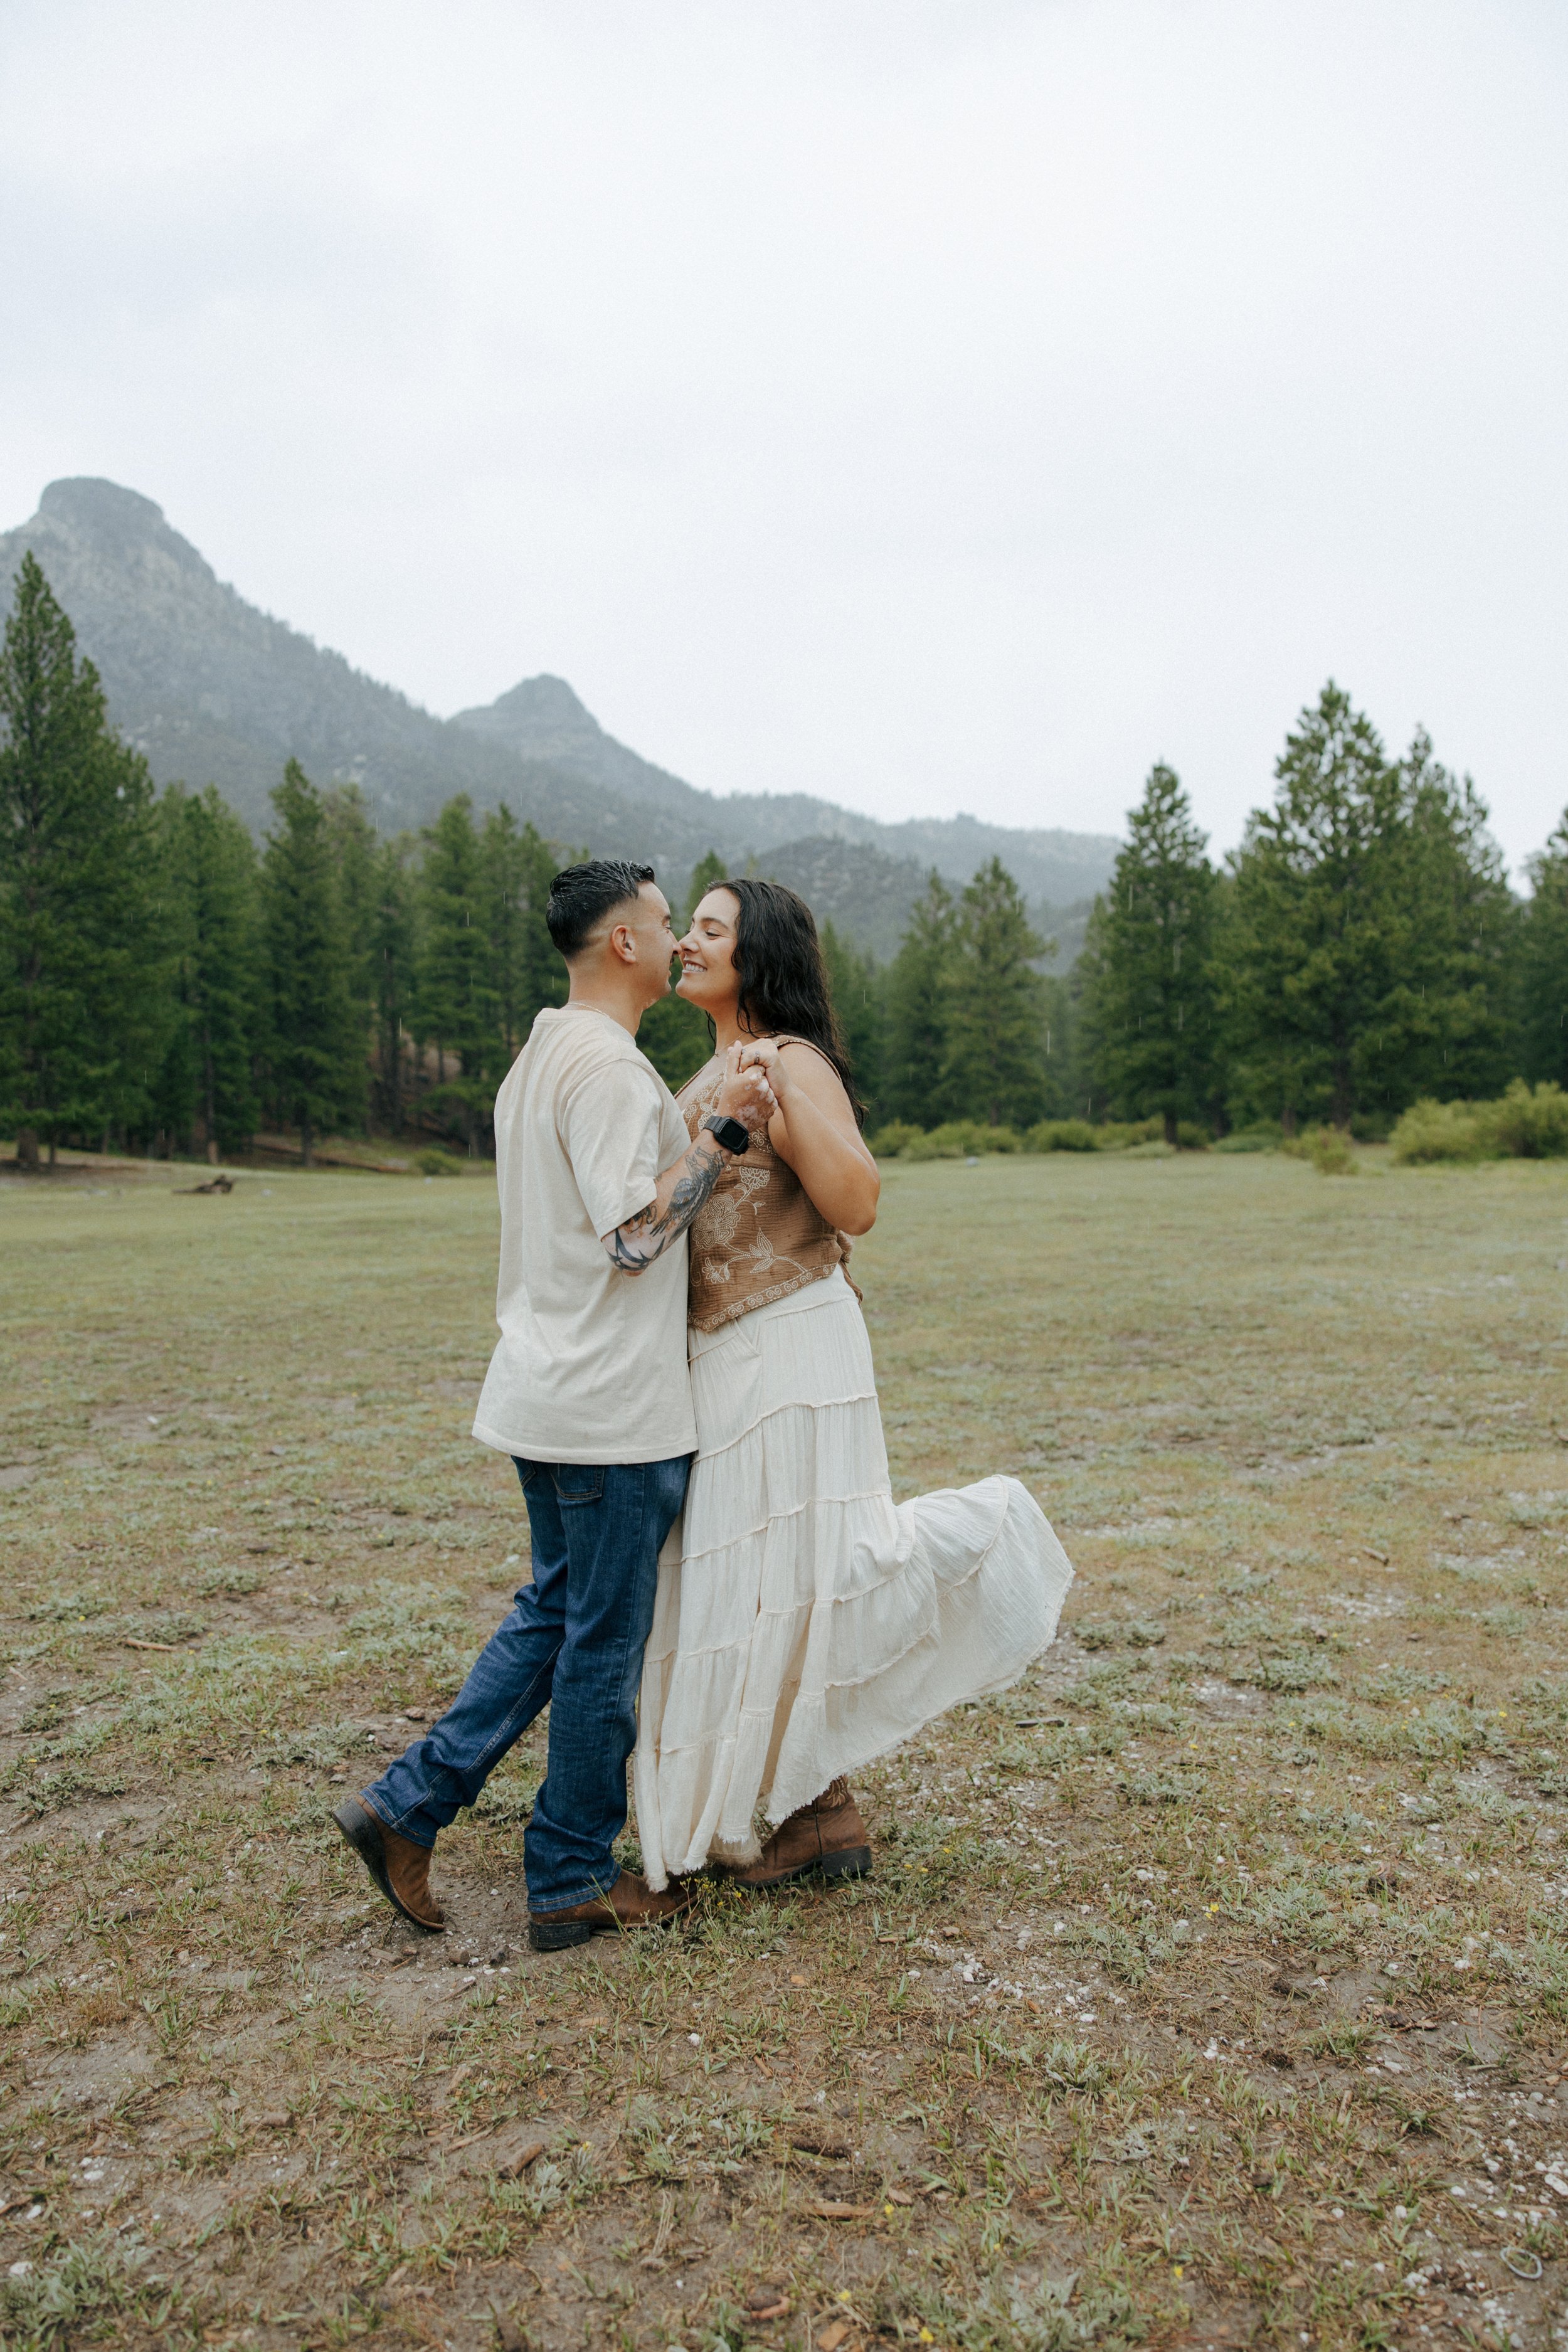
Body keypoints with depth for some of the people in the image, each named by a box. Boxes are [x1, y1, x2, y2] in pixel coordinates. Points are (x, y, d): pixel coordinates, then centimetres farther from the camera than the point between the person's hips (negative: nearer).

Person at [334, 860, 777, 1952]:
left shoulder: (538, 1059, 15)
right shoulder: (609, 1063, -17)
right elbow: (634, 1237, -22)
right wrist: (723, 1128, -19)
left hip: (550, 1390, 10)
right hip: (615, 1408, -10)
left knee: (556, 1609, 20)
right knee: (605, 1643, 4)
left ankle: (409, 1803, 21)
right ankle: (574, 1883, 20)